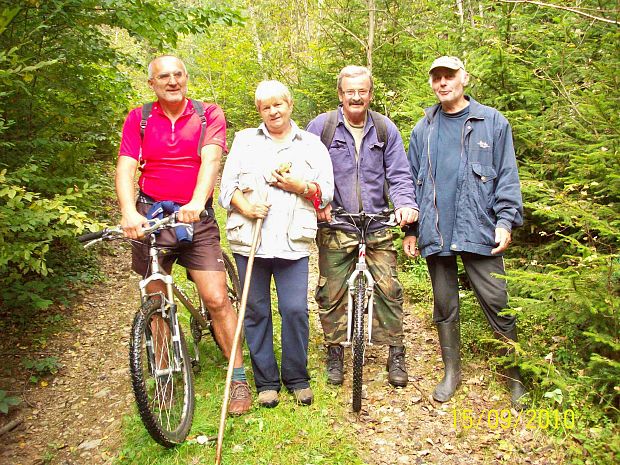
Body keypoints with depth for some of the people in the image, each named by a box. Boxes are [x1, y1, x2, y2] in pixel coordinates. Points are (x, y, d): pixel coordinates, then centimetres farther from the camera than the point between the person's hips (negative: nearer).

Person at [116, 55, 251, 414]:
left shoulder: (209, 115, 2)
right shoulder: (138, 120, 5)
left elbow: (211, 159, -15)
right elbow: (125, 168, -7)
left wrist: (197, 202, -33)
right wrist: (129, 212, -25)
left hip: (195, 218, -2)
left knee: (217, 298, -6)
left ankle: (239, 379, 8)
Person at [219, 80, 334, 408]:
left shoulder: (312, 144, 14)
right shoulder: (244, 140, 14)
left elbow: (327, 192, 10)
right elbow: (227, 184, 7)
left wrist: (300, 187, -9)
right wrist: (244, 207, -12)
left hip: (293, 242, -1)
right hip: (249, 240, 1)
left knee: (295, 310, -4)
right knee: (256, 311, 5)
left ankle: (297, 377, 16)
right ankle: (266, 380, 19)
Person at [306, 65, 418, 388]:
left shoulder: (385, 129, 8)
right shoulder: (321, 126, 2)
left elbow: (399, 174, 6)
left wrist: (405, 203, -13)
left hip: (377, 226, 1)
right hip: (335, 226, -1)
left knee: (388, 289, -1)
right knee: (332, 294, 4)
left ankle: (396, 356, 16)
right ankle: (334, 355, 22)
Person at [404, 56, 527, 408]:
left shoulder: (492, 122, 5)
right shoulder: (424, 130, 14)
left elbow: (507, 176, 1)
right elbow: (414, 180, 14)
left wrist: (506, 220, -9)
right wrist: (411, 229, 10)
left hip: (479, 230, -3)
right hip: (435, 232, 3)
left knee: (497, 304, -2)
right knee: (445, 306, 11)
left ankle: (516, 375, 16)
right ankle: (452, 372, 26)